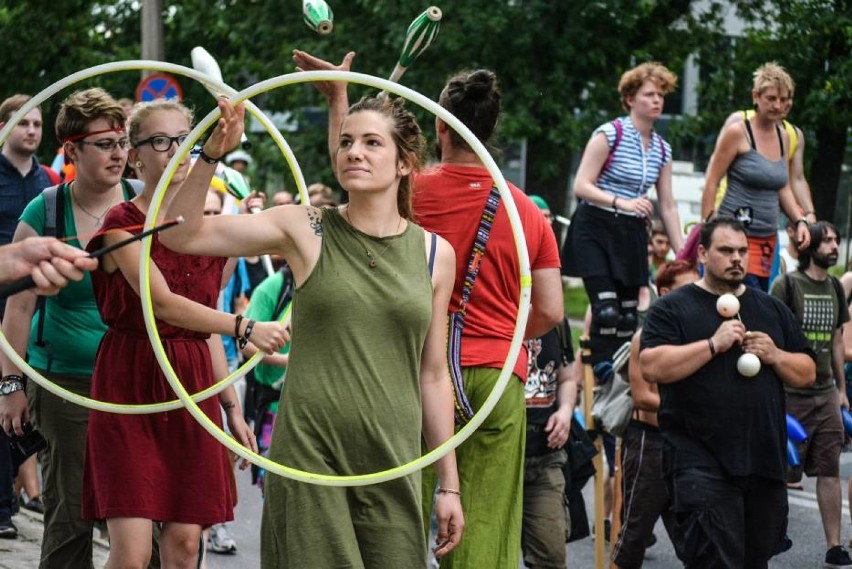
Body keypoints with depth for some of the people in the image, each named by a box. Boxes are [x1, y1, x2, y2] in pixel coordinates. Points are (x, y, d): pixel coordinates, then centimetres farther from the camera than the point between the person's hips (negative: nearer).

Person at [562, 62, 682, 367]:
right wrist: (621, 202, -26)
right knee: (607, 312, -18)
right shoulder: (609, 134, -7)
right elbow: (581, 186, -12)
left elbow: (668, 206, 15)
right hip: (596, 230, -6)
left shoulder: (662, 149, 11)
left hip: (632, 235, 6)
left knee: (629, 316, 4)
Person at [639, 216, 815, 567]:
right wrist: (713, 344, -17)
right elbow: (652, 367, -13)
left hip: (765, 459, 5)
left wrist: (775, 356, -4)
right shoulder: (673, 308, 2)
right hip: (703, 462, -5)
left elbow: (807, 374, 17)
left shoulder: (772, 309, 16)